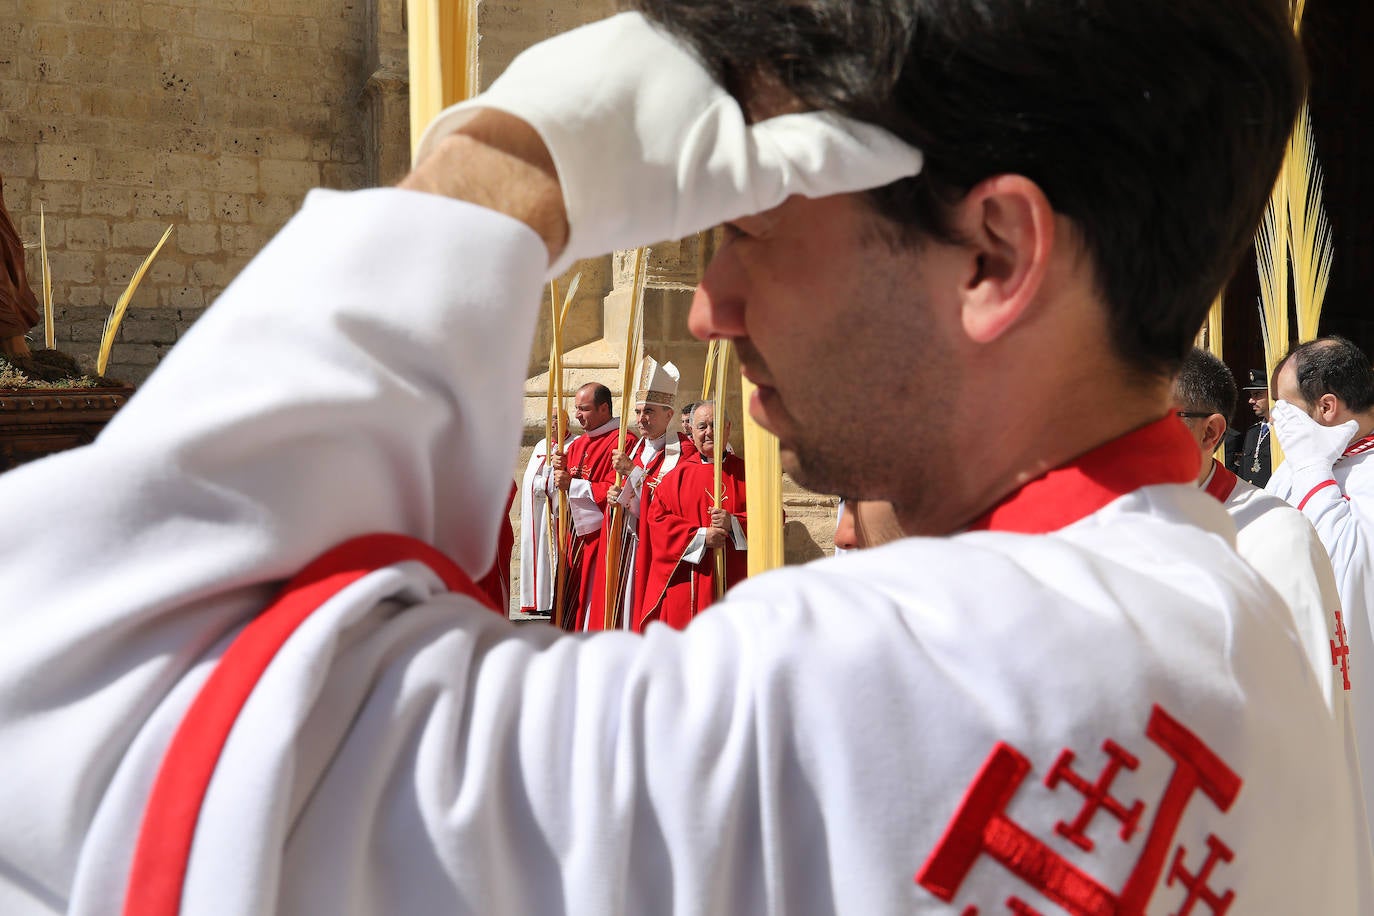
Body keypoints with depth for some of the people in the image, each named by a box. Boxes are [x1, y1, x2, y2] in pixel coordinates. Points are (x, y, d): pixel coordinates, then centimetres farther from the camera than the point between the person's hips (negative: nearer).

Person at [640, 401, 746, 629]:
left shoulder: (745, 473, 9)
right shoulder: (677, 475, 8)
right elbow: (658, 518, -1)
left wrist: (733, 523, -15)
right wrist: (700, 536, -12)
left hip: (733, 581, 0)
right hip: (686, 582, 0)